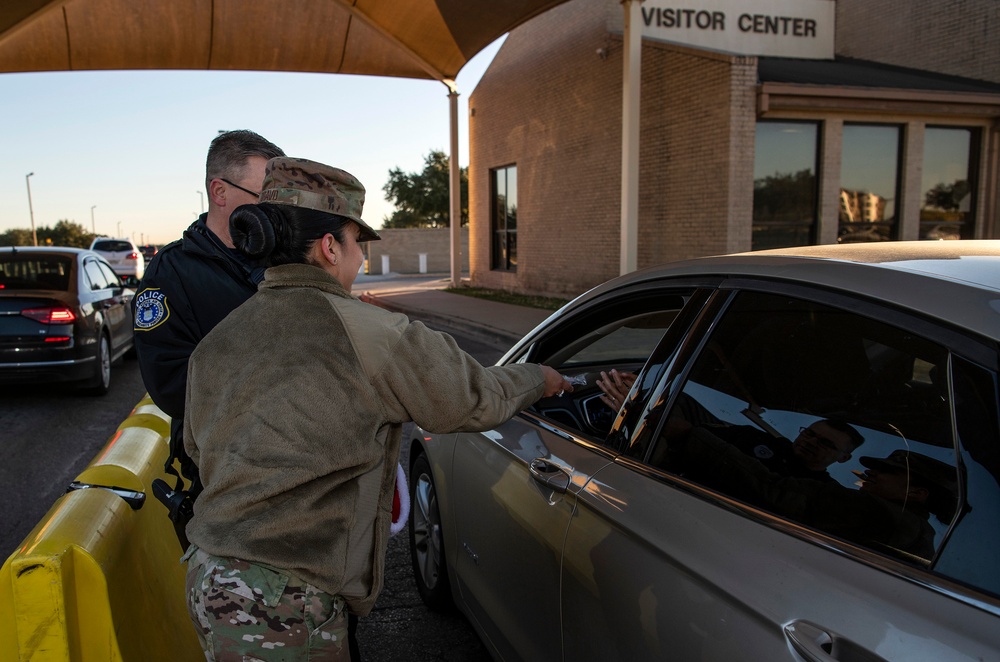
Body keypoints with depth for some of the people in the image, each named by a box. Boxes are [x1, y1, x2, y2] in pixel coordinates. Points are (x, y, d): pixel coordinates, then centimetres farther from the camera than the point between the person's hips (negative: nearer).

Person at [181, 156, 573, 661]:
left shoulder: (214, 342, 5)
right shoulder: (365, 332, -16)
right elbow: (475, 400, -4)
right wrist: (539, 378, 15)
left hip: (207, 579, 8)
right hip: (279, 606, -8)